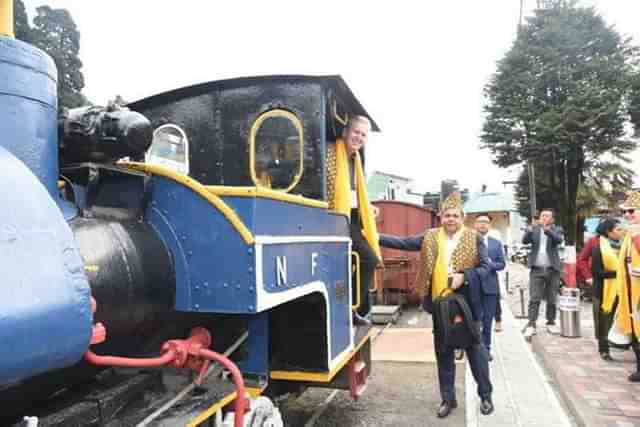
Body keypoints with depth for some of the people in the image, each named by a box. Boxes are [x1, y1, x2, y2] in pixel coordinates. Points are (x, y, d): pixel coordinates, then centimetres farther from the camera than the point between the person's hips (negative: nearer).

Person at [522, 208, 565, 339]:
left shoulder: (557, 230, 6)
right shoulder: (534, 229, 8)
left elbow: (559, 240, -16)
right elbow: (525, 240, -8)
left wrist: (547, 230, -32)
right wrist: (531, 229, -25)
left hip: (552, 269, 0)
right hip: (537, 269, 0)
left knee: (551, 299, 8)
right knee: (534, 299, -5)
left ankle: (551, 323, 21)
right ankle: (531, 325, -7)